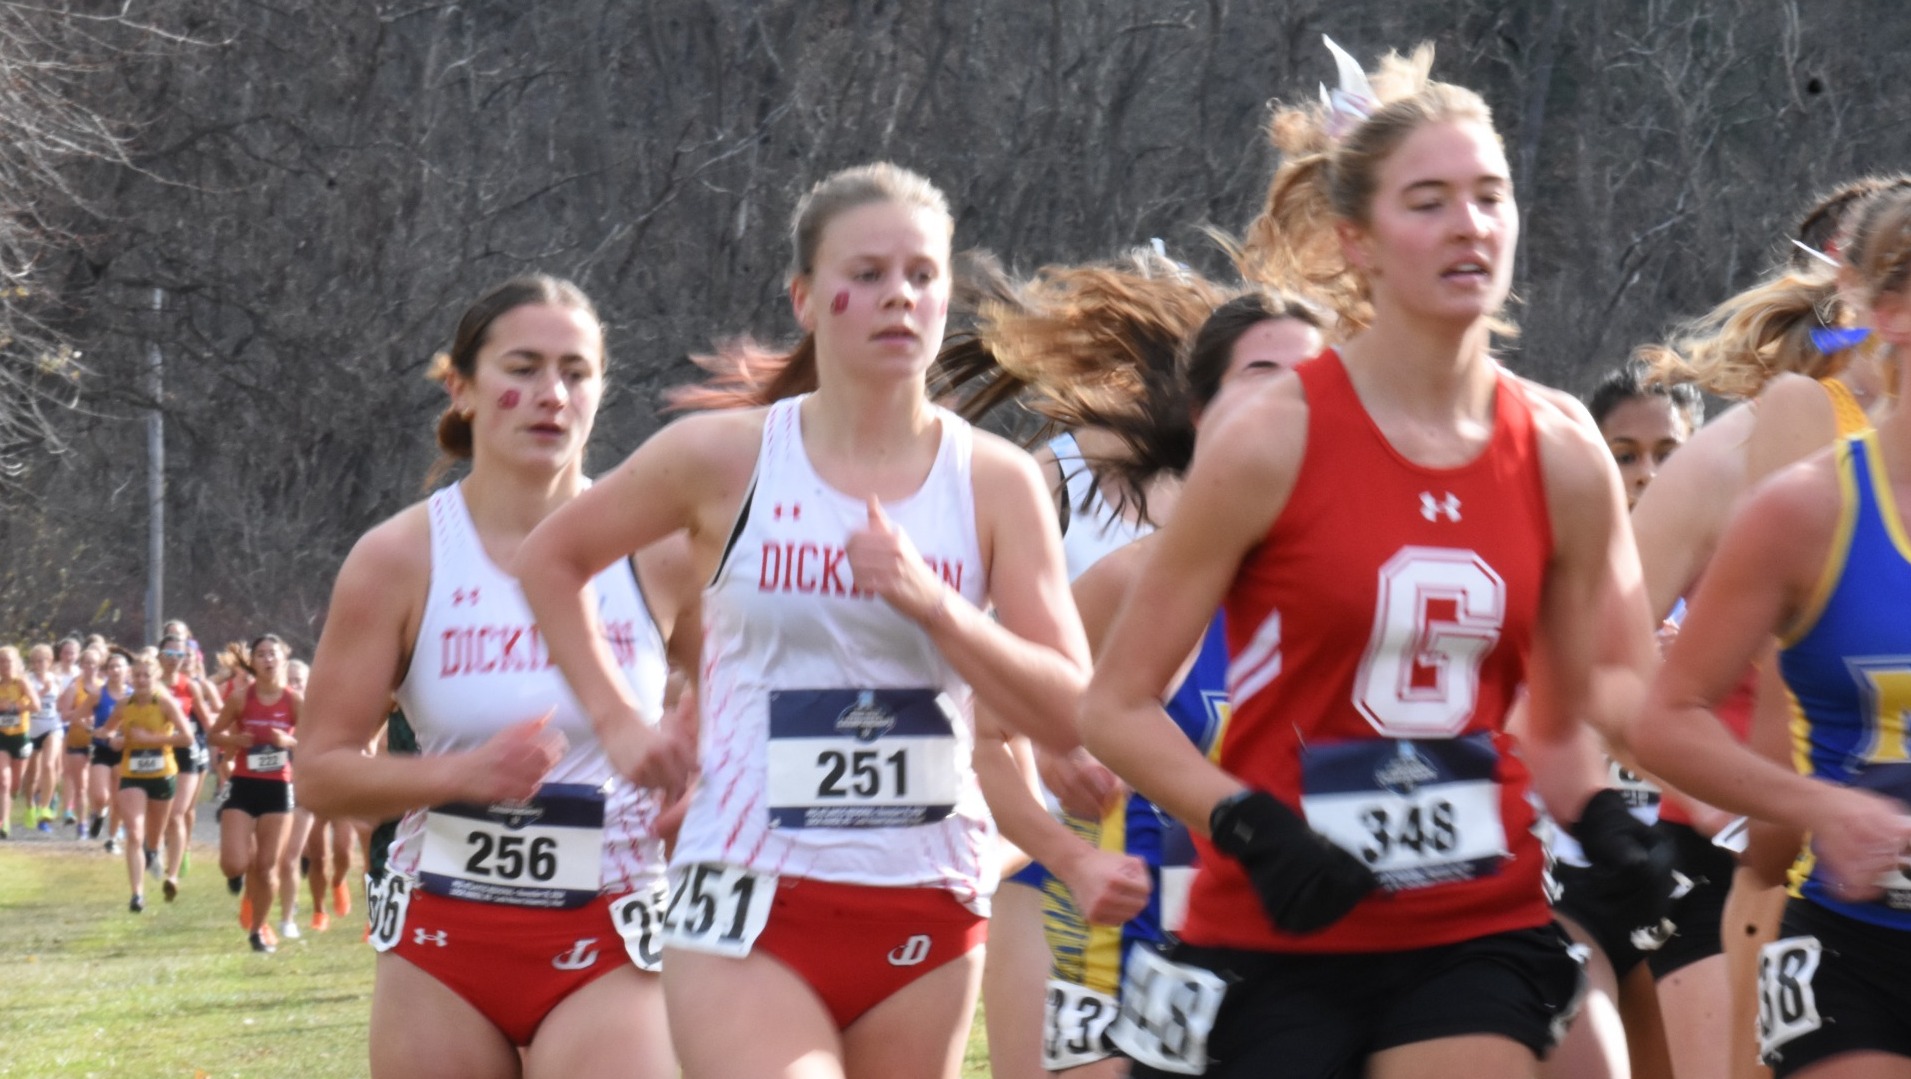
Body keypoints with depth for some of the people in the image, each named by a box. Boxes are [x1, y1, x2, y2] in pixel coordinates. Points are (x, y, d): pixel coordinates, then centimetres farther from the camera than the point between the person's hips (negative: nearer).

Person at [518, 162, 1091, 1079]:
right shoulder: (724, 457, 0)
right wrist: (614, 719, 9)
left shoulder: (994, 482, 3)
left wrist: (933, 604, -15)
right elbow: (550, 558, 16)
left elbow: (1068, 717, -3)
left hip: (927, 912, 3)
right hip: (751, 901, -3)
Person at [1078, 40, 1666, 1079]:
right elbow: (1115, 705, -5)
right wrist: (1251, 830, -19)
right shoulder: (1271, 437, -8)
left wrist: (1602, 825, -4)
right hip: (1276, 940, -2)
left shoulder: (1562, 455, 3)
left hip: (1477, 930, 3)